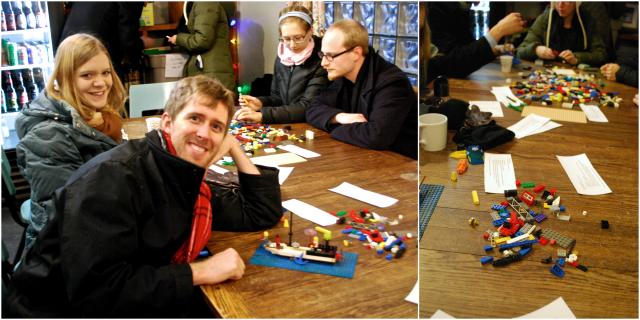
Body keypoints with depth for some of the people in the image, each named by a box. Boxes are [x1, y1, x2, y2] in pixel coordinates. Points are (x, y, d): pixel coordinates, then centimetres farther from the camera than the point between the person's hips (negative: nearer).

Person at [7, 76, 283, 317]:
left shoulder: (185, 181, 1)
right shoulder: (113, 176, -21)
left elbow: (263, 215, 10)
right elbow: (94, 292, -28)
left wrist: (234, 147, 3)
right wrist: (199, 272, -23)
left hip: (137, 307, 7)